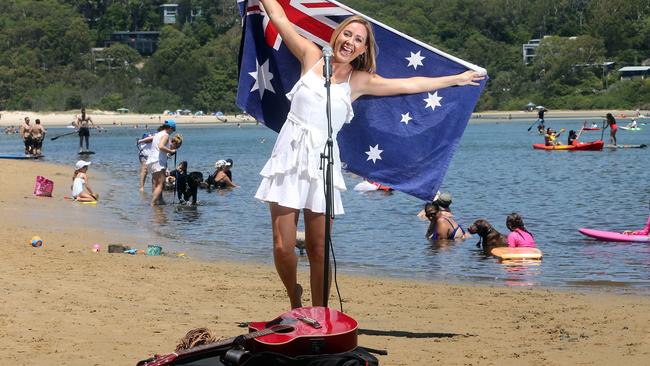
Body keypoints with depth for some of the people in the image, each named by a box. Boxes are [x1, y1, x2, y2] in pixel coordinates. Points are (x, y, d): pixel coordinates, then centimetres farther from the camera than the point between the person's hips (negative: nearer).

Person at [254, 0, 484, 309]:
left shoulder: (359, 82, 9)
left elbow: (411, 85, 16)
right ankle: (294, 300, 20)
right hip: (289, 155, -1)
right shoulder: (311, 57, 6)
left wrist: (457, 79, 20)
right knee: (283, 247, -7)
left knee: (318, 250, 1)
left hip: (321, 160, 1)